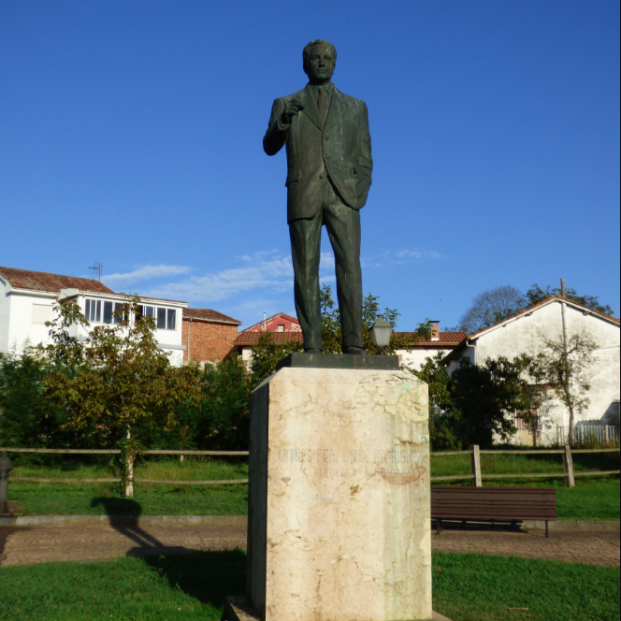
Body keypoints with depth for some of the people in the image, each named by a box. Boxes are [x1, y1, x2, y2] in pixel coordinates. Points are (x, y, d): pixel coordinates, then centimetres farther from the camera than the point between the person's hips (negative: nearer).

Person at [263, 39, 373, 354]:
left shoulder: (355, 107, 19)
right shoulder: (285, 104, 17)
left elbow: (364, 159, 14)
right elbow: (270, 147, 2)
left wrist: (360, 195, -3)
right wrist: (283, 120, -19)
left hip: (343, 196, 0)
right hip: (303, 196, 0)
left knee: (349, 265, -13)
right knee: (306, 271, -5)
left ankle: (353, 344, -14)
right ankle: (312, 346, -4)